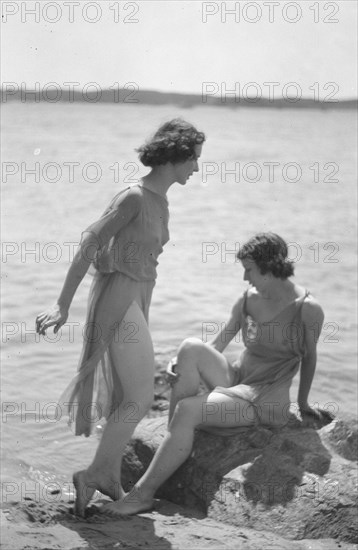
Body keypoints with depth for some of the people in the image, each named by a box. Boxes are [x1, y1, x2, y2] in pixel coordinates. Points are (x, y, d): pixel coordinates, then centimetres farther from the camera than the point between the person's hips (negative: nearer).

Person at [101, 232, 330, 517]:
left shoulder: (307, 308, -11)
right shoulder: (247, 300, 5)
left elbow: (310, 357, 3)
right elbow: (217, 345, 8)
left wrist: (303, 404, 15)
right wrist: (182, 365, -11)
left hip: (266, 401, -6)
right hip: (236, 380, 6)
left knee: (187, 409, -27)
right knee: (191, 346, -21)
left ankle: (144, 493, -19)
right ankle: (173, 445, -17)